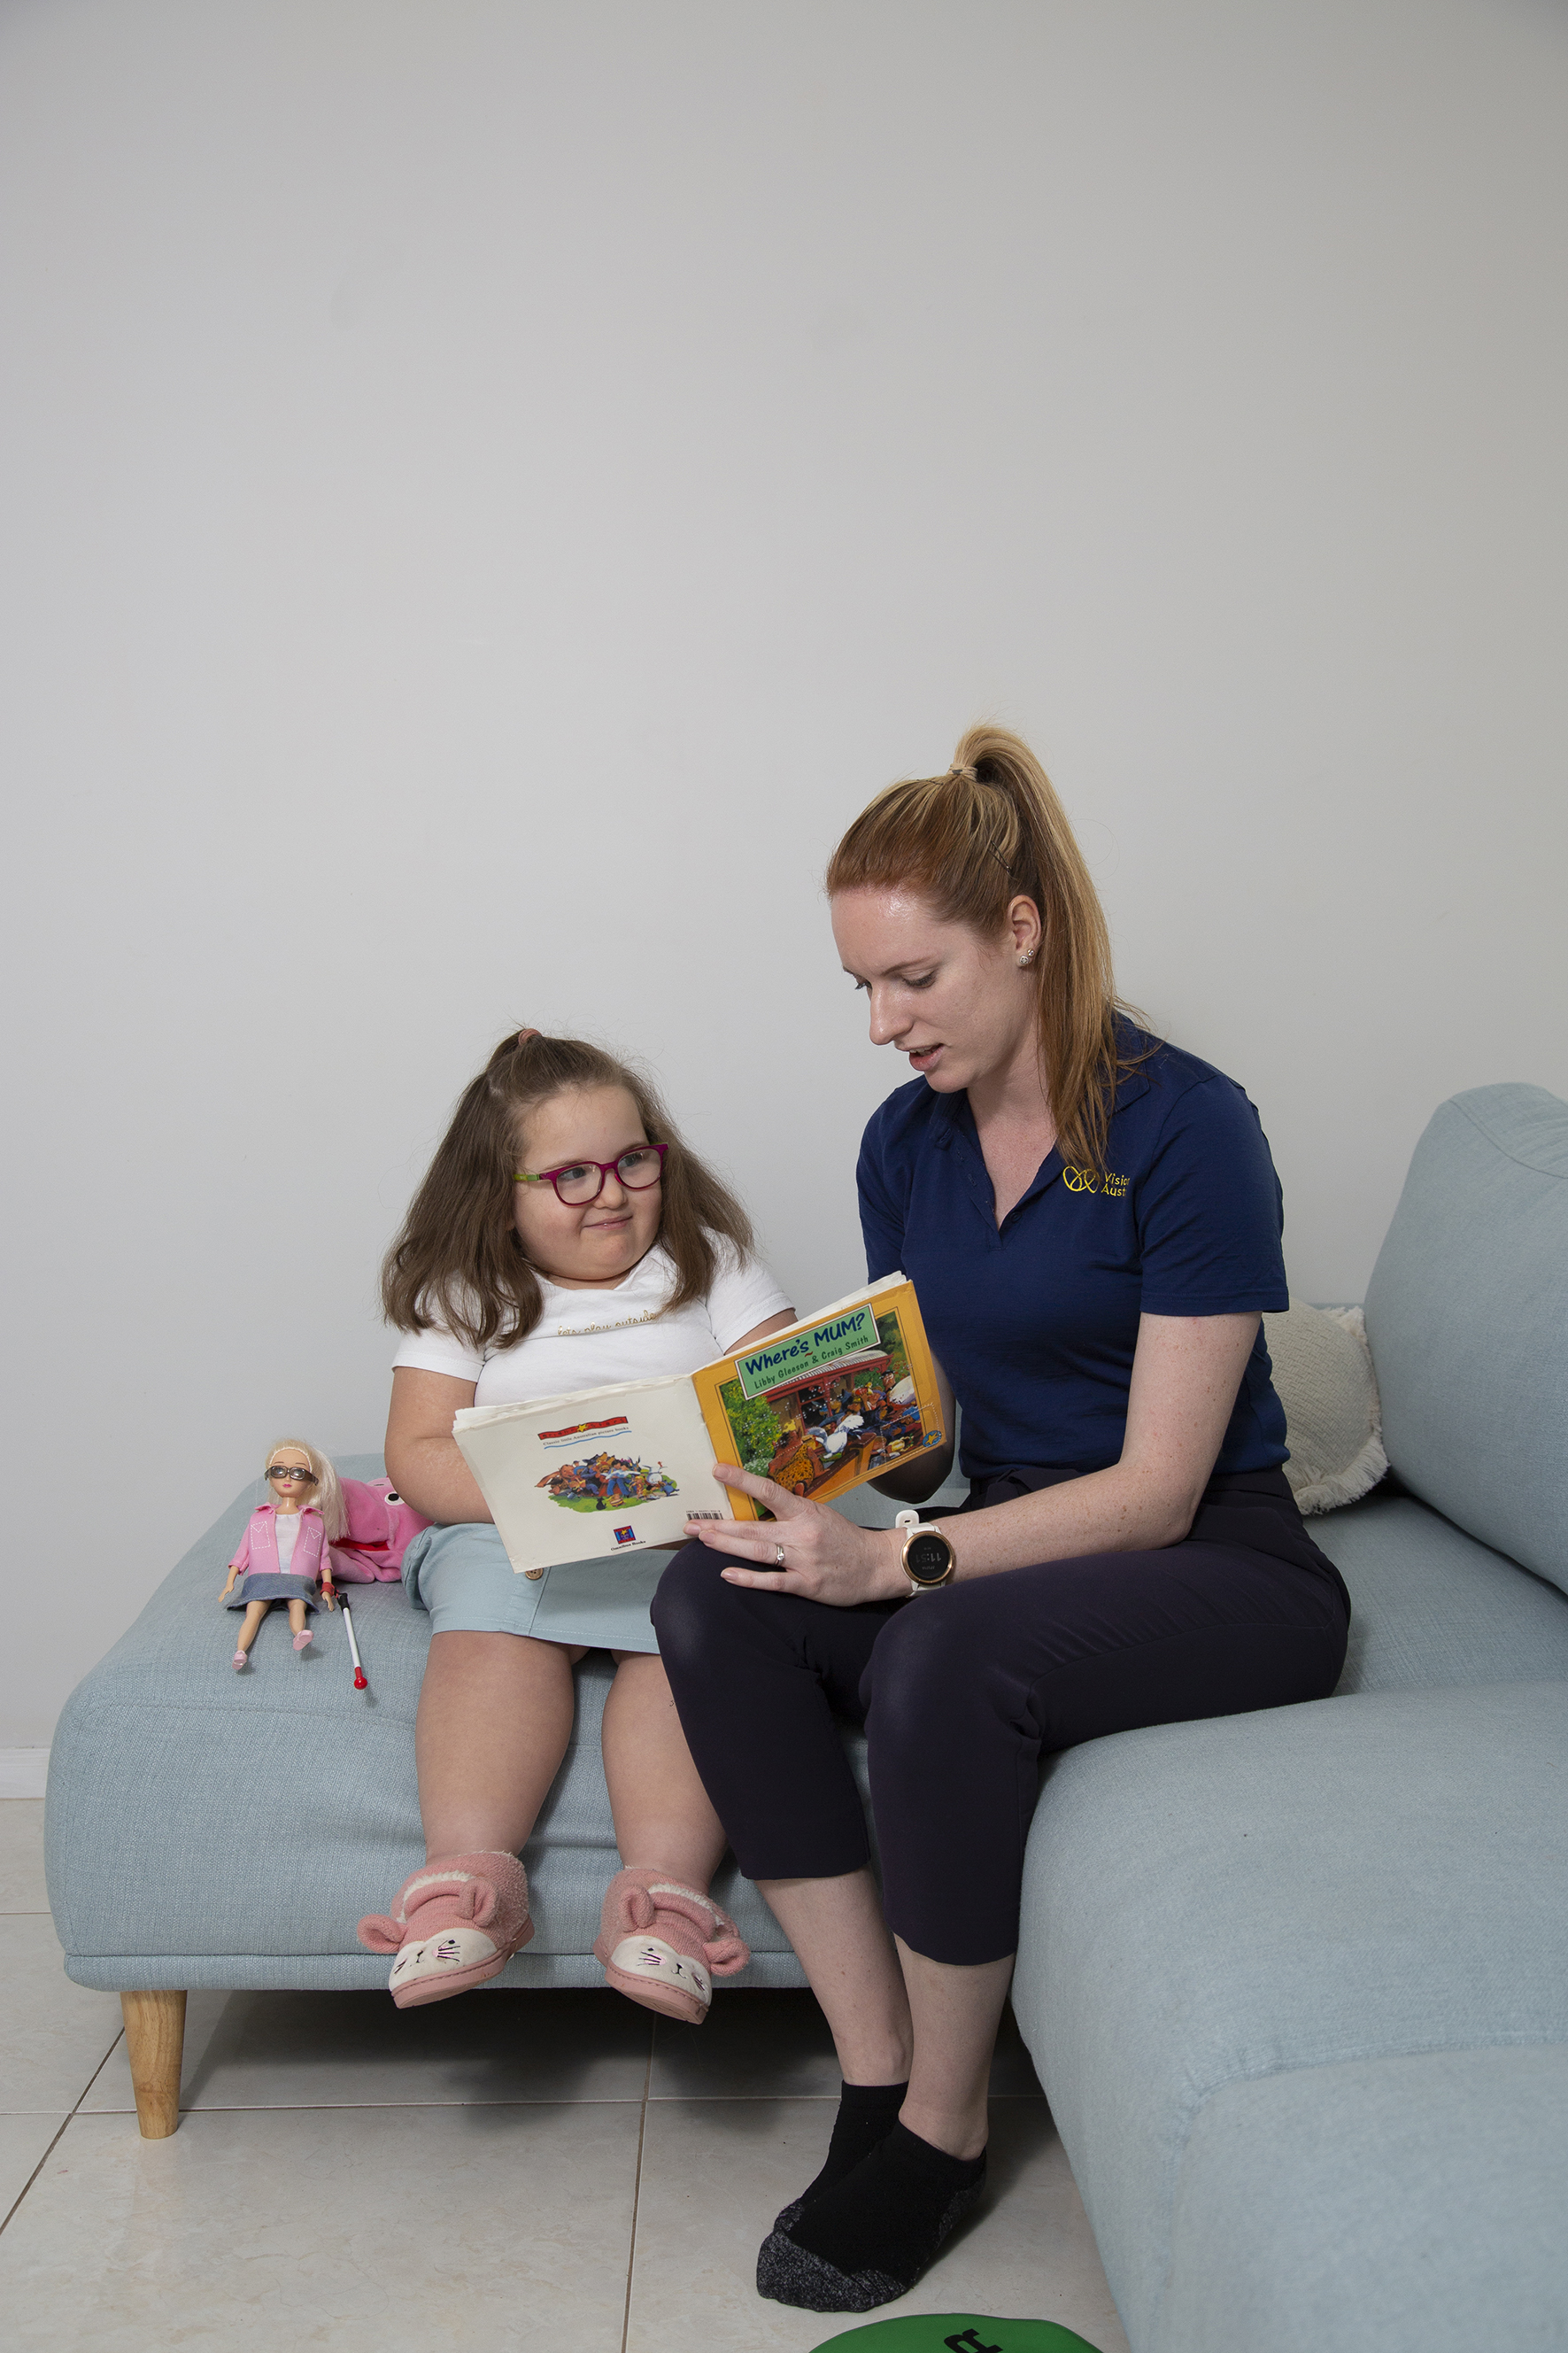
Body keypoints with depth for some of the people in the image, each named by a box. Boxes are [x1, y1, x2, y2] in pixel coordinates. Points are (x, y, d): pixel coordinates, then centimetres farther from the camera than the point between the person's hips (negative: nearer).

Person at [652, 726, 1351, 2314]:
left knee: (947, 1651, -35)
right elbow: (929, 1448, 10)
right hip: (1008, 1554, 6)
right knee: (711, 1600, -19)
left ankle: (942, 2128, -11)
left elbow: (1155, 1489, -18)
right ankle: (875, 2077, -13)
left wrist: (898, 1560, -27)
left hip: (1219, 1574, -6)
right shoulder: (908, 1140, 5)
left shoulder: (1186, 1128, -15)